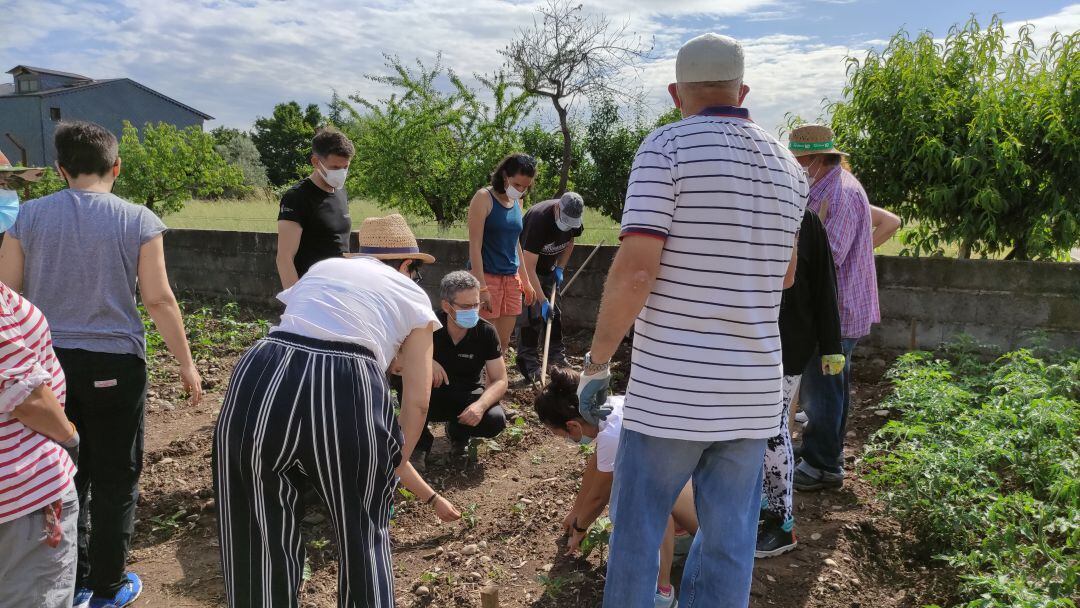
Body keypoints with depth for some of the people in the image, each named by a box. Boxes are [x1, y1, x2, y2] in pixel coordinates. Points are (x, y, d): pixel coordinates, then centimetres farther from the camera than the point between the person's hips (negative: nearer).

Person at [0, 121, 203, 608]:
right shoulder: (138, 220, -7)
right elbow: (158, 300, -9)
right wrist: (186, 363, 0)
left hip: (47, 362, 3)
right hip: (114, 365, -3)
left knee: (65, 475, 16)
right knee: (115, 478, 10)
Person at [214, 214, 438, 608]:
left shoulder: (320, 268, 31)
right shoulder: (411, 293, 22)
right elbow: (417, 399, 16)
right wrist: (395, 466, 28)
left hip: (259, 381, 3)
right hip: (347, 391, -3)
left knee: (260, 532, 21)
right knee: (364, 533, 20)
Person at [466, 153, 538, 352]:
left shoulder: (517, 202, 11)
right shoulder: (484, 198, -9)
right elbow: (475, 245, -14)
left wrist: (525, 281, 21)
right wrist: (481, 287, -19)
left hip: (511, 278, 7)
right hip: (486, 276, -7)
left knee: (504, 342, 9)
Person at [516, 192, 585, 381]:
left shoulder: (572, 218, -14)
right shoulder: (539, 218, -36)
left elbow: (569, 241, 10)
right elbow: (529, 267, -36)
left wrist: (560, 268, -5)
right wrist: (543, 301, -38)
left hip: (548, 269, 7)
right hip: (527, 266, -7)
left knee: (554, 312, 8)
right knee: (533, 314, -14)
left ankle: (557, 357, 18)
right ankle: (528, 364, -7)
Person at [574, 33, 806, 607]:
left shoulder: (667, 147, -8)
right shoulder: (788, 167, 10)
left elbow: (635, 270, -17)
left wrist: (596, 362, -7)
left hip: (670, 391, -5)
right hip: (754, 393, 5)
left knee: (636, 537, 12)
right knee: (729, 544, 14)